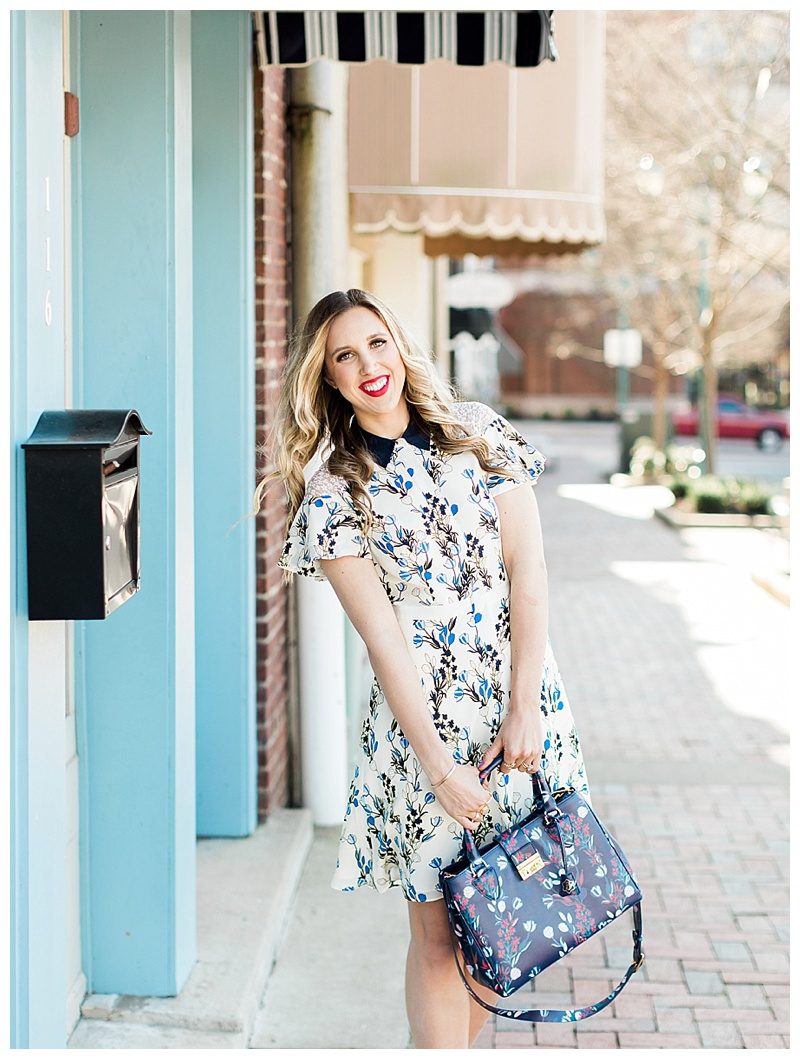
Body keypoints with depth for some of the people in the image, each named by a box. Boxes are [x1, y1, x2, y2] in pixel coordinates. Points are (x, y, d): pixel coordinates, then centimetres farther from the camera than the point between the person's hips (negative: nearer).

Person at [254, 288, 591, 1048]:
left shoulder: (477, 431, 4)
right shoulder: (334, 492, -2)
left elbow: (527, 568, -1)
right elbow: (382, 635, -8)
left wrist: (524, 708, -9)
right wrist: (439, 762, -14)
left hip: (522, 699, 3)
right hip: (422, 713, -3)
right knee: (440, 931, 1)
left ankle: (460, 1041, 28)